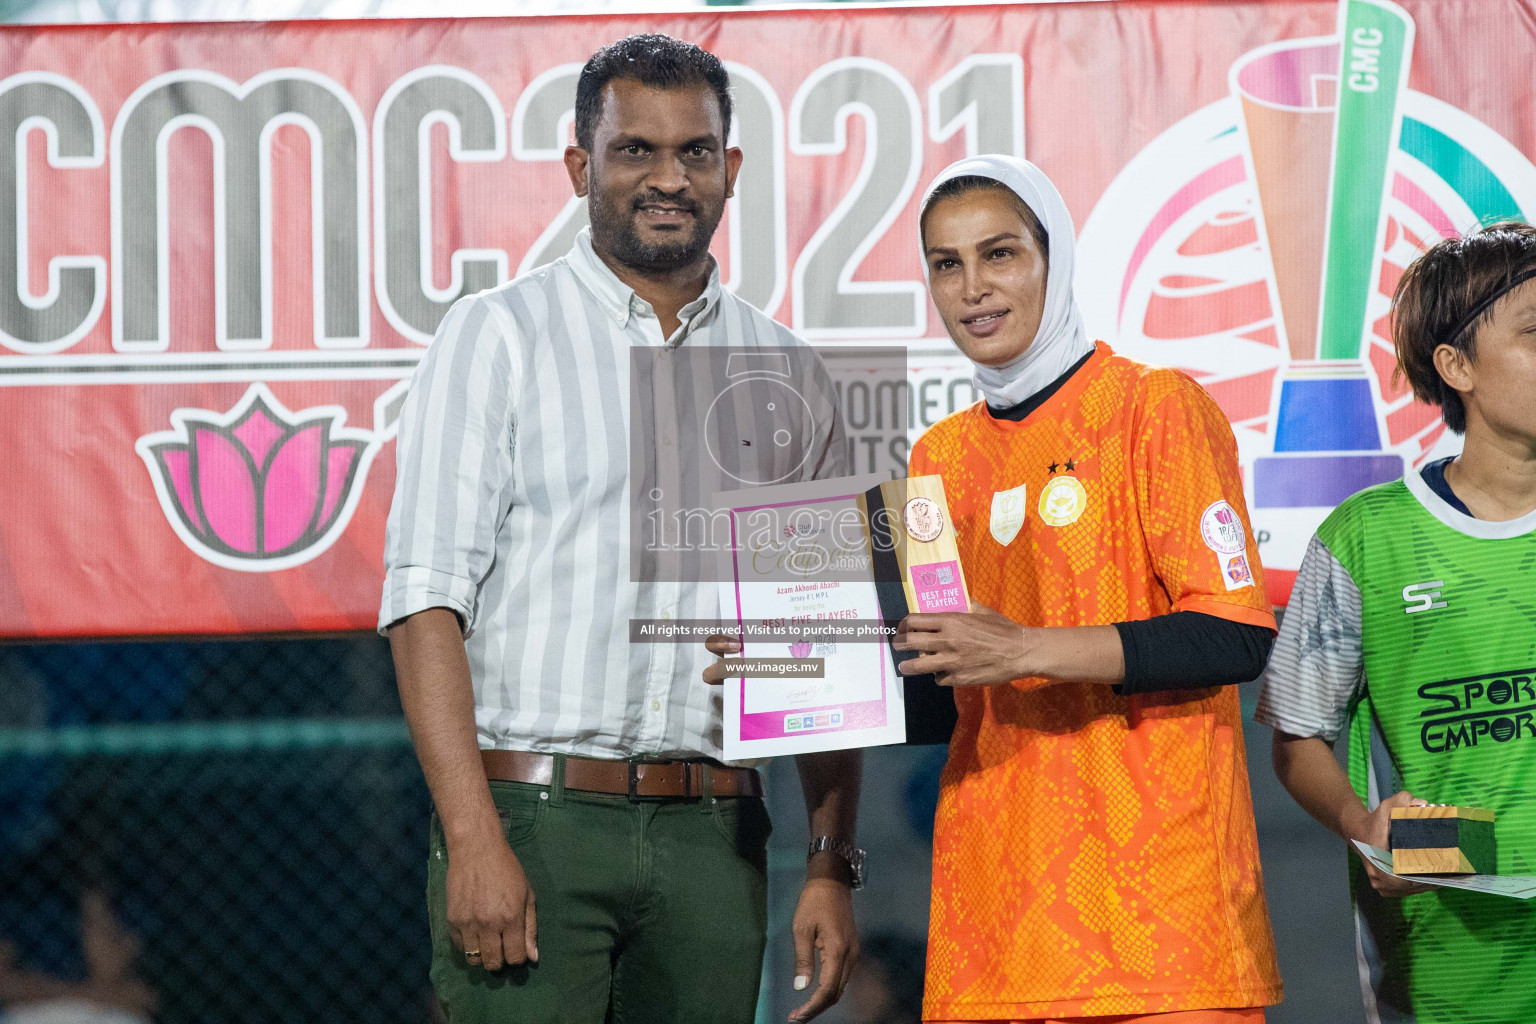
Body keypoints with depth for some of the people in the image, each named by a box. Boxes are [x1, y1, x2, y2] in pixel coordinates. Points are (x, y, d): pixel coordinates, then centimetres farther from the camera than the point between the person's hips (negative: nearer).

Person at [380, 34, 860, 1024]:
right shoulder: (498, 337, 2)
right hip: (533, 822, -3)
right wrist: (474, 839, -16)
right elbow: (428, 601, -6)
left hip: (713, 840, 4)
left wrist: (833, 867, 6)